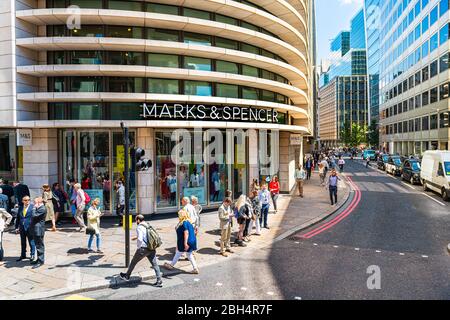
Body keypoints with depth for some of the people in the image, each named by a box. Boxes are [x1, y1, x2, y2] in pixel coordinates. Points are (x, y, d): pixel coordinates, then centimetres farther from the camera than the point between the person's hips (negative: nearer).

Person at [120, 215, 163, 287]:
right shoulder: (148, 226, 11)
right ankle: (159, 281, 3)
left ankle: (127, 276, 35)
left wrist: (138, 247, -8)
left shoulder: (139, 227, -13)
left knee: (133, 262, 16)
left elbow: (140, 239, -26)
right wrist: (136, 237, 37)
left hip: (143, 249, -6)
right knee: (155, 264, 5)